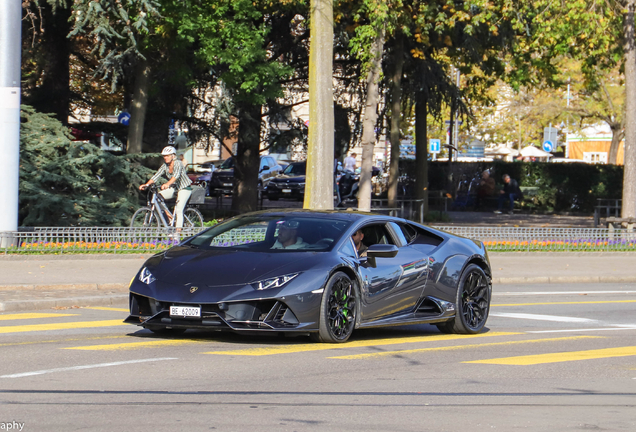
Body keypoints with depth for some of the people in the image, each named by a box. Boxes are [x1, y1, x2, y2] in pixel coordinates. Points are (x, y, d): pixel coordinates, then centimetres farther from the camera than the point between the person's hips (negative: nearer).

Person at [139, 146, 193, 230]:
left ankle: (178, 231, -20)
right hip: (174, 188, 6)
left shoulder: (178, 164, -22)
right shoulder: (164, 166, -3)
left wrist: (167, 184, -58)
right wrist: (146, 184, -30)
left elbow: (176, 176, -40)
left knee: (178, 210, -19)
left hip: (185, 188, -6)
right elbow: (156, 176, -12)